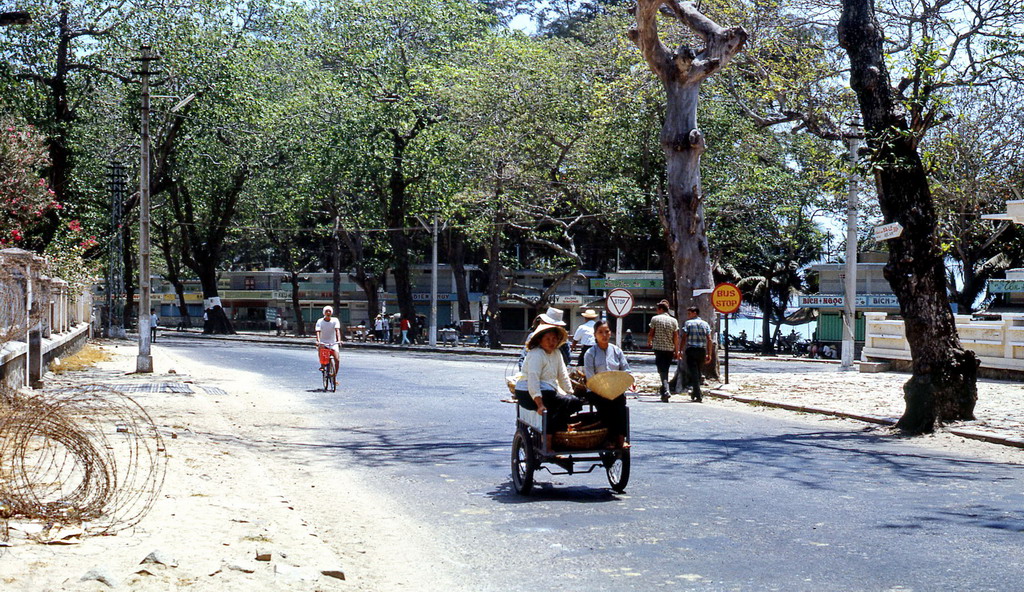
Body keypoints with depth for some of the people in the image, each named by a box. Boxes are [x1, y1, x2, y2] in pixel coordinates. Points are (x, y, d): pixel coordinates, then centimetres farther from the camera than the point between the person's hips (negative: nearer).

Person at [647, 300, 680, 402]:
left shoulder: (655, 319, -1)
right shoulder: (673, 320, 5)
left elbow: (651, 333, 3)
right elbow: (676, 337, 2)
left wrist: (649, 343, 23)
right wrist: (676, 351, 5)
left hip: (658, 348, -3)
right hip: (670, 349, 3)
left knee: (662, 370, -6)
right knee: (666, 370, 15)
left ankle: (666, 391, -25)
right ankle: (663, 391, 22)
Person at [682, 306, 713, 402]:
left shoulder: (688, 323, 0)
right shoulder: (705, 324, 10)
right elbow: (709, 339, 4)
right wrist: (709, 354, 6)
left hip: (691, 350, -4)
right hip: (702, 351, 4)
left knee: (693, 372, -3)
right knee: (699, 373, 16)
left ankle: (698, 395, -12)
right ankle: (694, 392, 25)